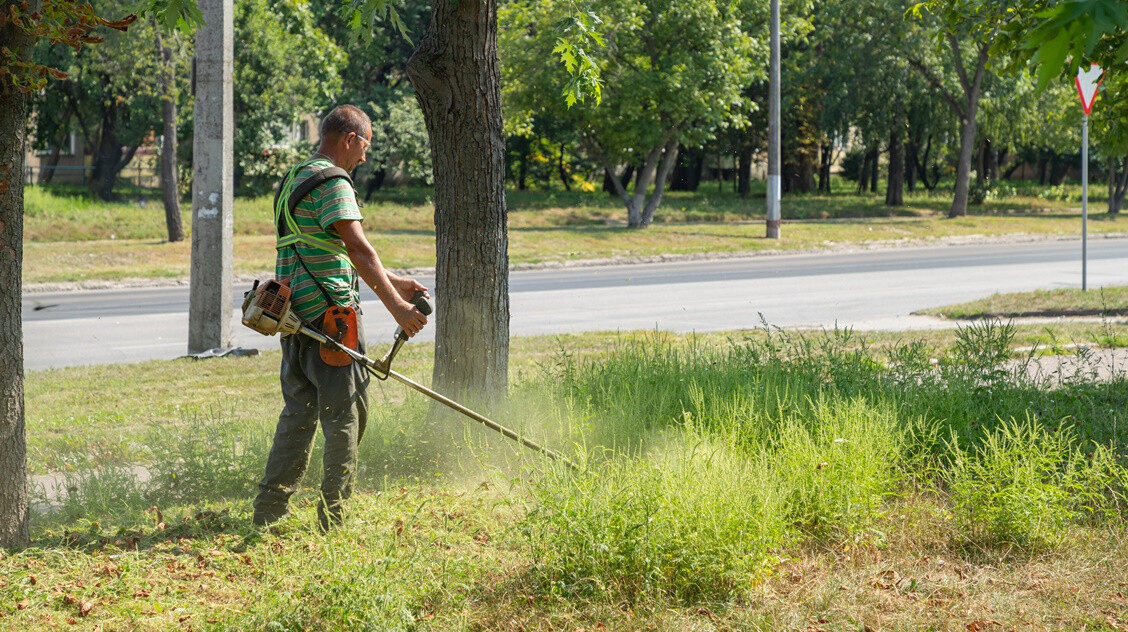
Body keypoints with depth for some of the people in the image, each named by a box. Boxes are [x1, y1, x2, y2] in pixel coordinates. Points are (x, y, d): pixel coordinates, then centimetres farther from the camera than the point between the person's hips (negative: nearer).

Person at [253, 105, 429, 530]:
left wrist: (392, 283, 26)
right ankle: (334, 514, -1)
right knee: (344, 412, -3)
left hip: (295, 314, 9)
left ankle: (270, 507, 13)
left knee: (299, 411, 14)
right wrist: (396, 306, -23)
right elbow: (357, 249, -21)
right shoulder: (333, 183, -12)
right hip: (330, 312, -9)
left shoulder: (294, 180, 21)